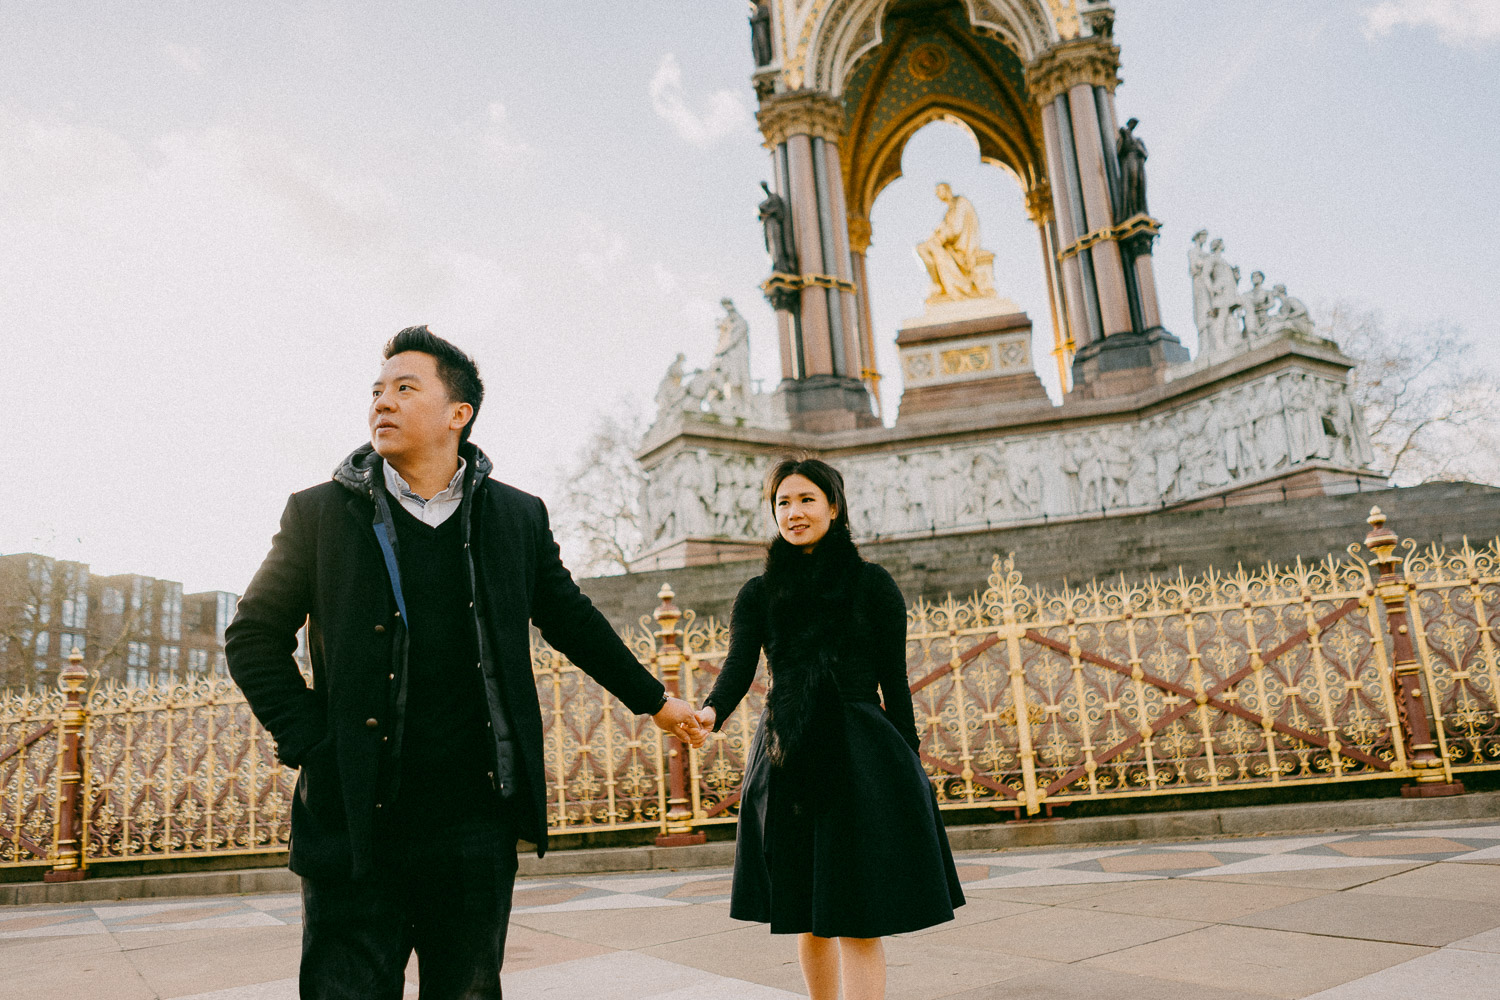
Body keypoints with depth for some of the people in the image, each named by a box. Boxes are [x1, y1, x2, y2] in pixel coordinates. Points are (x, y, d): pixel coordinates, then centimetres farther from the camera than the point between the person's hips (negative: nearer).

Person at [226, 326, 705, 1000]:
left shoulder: (518, 516, 5)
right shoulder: (319, 513, 2)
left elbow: (572, 621, 17)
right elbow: (254, 636, 6)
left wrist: (654, 700, 23)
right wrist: (308, 742, -5)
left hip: (475, 822, 2)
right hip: (355, 819, -1)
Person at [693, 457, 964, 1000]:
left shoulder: (872, 583, 2)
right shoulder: (759, 594, 8)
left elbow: (894, 681, 2)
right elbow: (738, 666, -6)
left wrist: (910, 767, -1)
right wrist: (711, 711, -27)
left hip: (862, 757, -3)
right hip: (789, 763, 3)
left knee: (860, 922, -3)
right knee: (808, 916, 13)